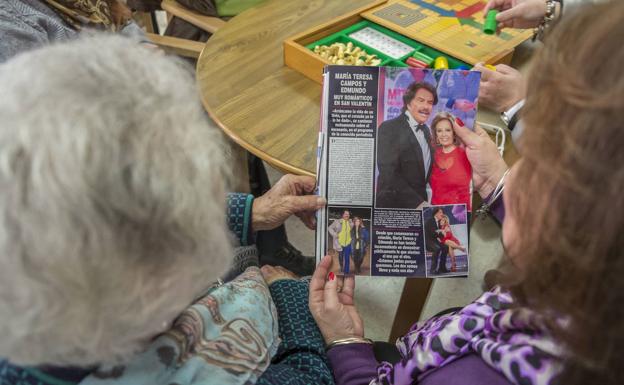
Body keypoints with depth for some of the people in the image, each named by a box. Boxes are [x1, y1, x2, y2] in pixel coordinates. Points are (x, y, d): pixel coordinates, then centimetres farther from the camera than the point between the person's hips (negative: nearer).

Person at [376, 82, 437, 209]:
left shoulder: (426, 130, 12)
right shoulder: (389, 128, -11)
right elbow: (389, 174, -19)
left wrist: (423, 202, 3)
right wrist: (418, 202, -22)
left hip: (419, 205, 6)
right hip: (391, 206, -6)